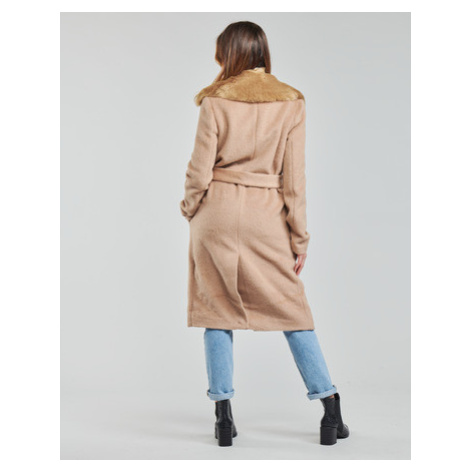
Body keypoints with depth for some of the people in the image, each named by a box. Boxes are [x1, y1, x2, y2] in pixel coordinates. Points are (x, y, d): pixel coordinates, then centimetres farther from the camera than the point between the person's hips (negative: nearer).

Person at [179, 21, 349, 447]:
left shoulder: (215, 101, -4)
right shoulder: (291, 103, 1)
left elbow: (199, 171, -4)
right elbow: (294, 178, -1)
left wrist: (191, 211, 14)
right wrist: (300, 237, 5)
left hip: (218, 215, -1)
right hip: (267, 218, 1)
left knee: (217, 309, 9)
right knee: (292, 308, 9)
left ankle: (224, 416, 10)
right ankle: (331, 409, 8)